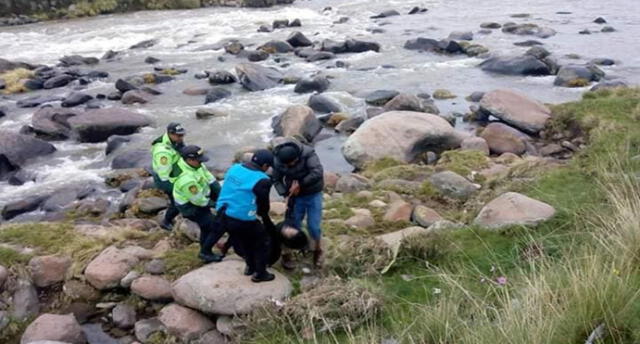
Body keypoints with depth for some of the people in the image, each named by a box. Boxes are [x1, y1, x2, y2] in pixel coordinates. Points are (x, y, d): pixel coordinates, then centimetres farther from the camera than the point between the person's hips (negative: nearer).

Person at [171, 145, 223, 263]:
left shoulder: (192, 162, -12)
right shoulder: (187, 179, -37)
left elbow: (210, 178, -6)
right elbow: (198, 200, -26)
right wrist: (215, 204, -11)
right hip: (191, 207, -8)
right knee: (218, 228, -3)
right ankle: (205, 252, 14)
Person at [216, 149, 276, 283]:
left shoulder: (234, 168, 3)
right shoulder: (262, 180, -15)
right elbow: (263, 205, -4)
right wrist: (267, 221, 20)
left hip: (223, 214, 7)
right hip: (242, 218, -7)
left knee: (244, 241, 31)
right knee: (262, 243, 16)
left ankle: (250, 266, 46)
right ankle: (259, 274, 24)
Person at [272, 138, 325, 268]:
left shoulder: (308, 153, -27)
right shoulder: (278, 161, -17)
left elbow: (318, 173, -37)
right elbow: (276, 180, -3)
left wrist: (300, 185, -32)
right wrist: (286, 193, -18)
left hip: (313, 194, -2)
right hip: (296, 196, 2)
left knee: (313, 226, -2)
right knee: (293, 225, 1)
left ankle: (318, 250, 26)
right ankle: (286, 254, 22)